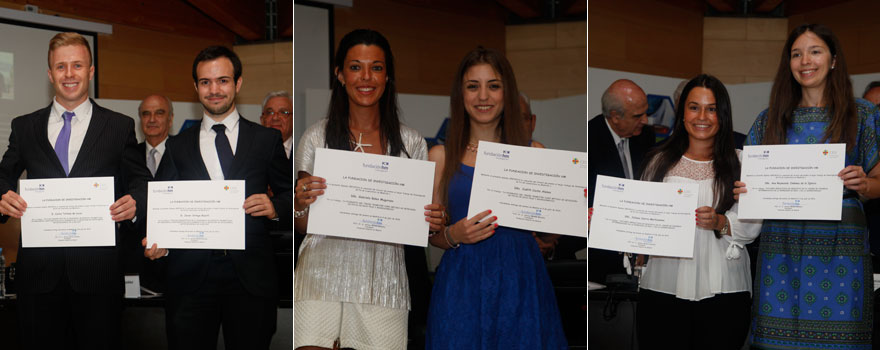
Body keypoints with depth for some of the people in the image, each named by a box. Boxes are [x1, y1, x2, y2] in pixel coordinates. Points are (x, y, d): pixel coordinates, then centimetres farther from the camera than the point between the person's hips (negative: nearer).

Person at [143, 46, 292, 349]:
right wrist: (157, 243, -9)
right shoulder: (177, 146, 13)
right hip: (190, 278, 1)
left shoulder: (267, 139, 9)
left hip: (251, 278, -1)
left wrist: (276, 208, -11)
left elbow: (291, 196, 11)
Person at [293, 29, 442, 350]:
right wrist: (300, 204, -13)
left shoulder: (411, 142, 7)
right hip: (324, 273, -1)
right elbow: (301, 226, 7)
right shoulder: (317, 137, 5)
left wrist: (433, 222, -7)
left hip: (383, 279, 1)